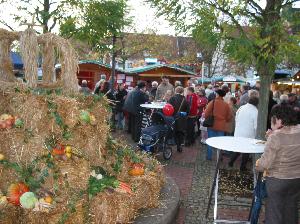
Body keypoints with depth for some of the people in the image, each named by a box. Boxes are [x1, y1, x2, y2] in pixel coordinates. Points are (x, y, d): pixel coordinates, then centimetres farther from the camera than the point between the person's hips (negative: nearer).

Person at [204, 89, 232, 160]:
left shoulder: (212, 102, -9)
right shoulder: (226, 105, -2)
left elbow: (206, 113, -9)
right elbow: (229, 117, 3)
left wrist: (207, 119, 10)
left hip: (212, 125, -1)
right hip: (221, 126, 1)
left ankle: (209, 156, 17)